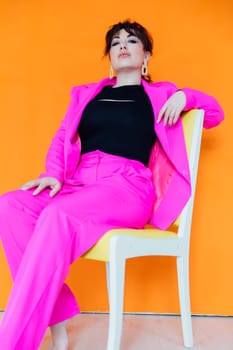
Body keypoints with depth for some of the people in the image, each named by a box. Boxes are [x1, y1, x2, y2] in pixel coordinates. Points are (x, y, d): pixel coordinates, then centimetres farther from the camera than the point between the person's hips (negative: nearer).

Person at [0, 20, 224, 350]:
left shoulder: (160, 94, 19)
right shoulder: (86, 93, 27)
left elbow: (215, 113, 25)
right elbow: (63, 138, 17)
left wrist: (184, 96, 4)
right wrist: (54, 174, -3)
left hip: (128, 187, -4)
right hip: (79, 185, 4)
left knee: (58, 216, -34)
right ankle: (57, 321, -23)